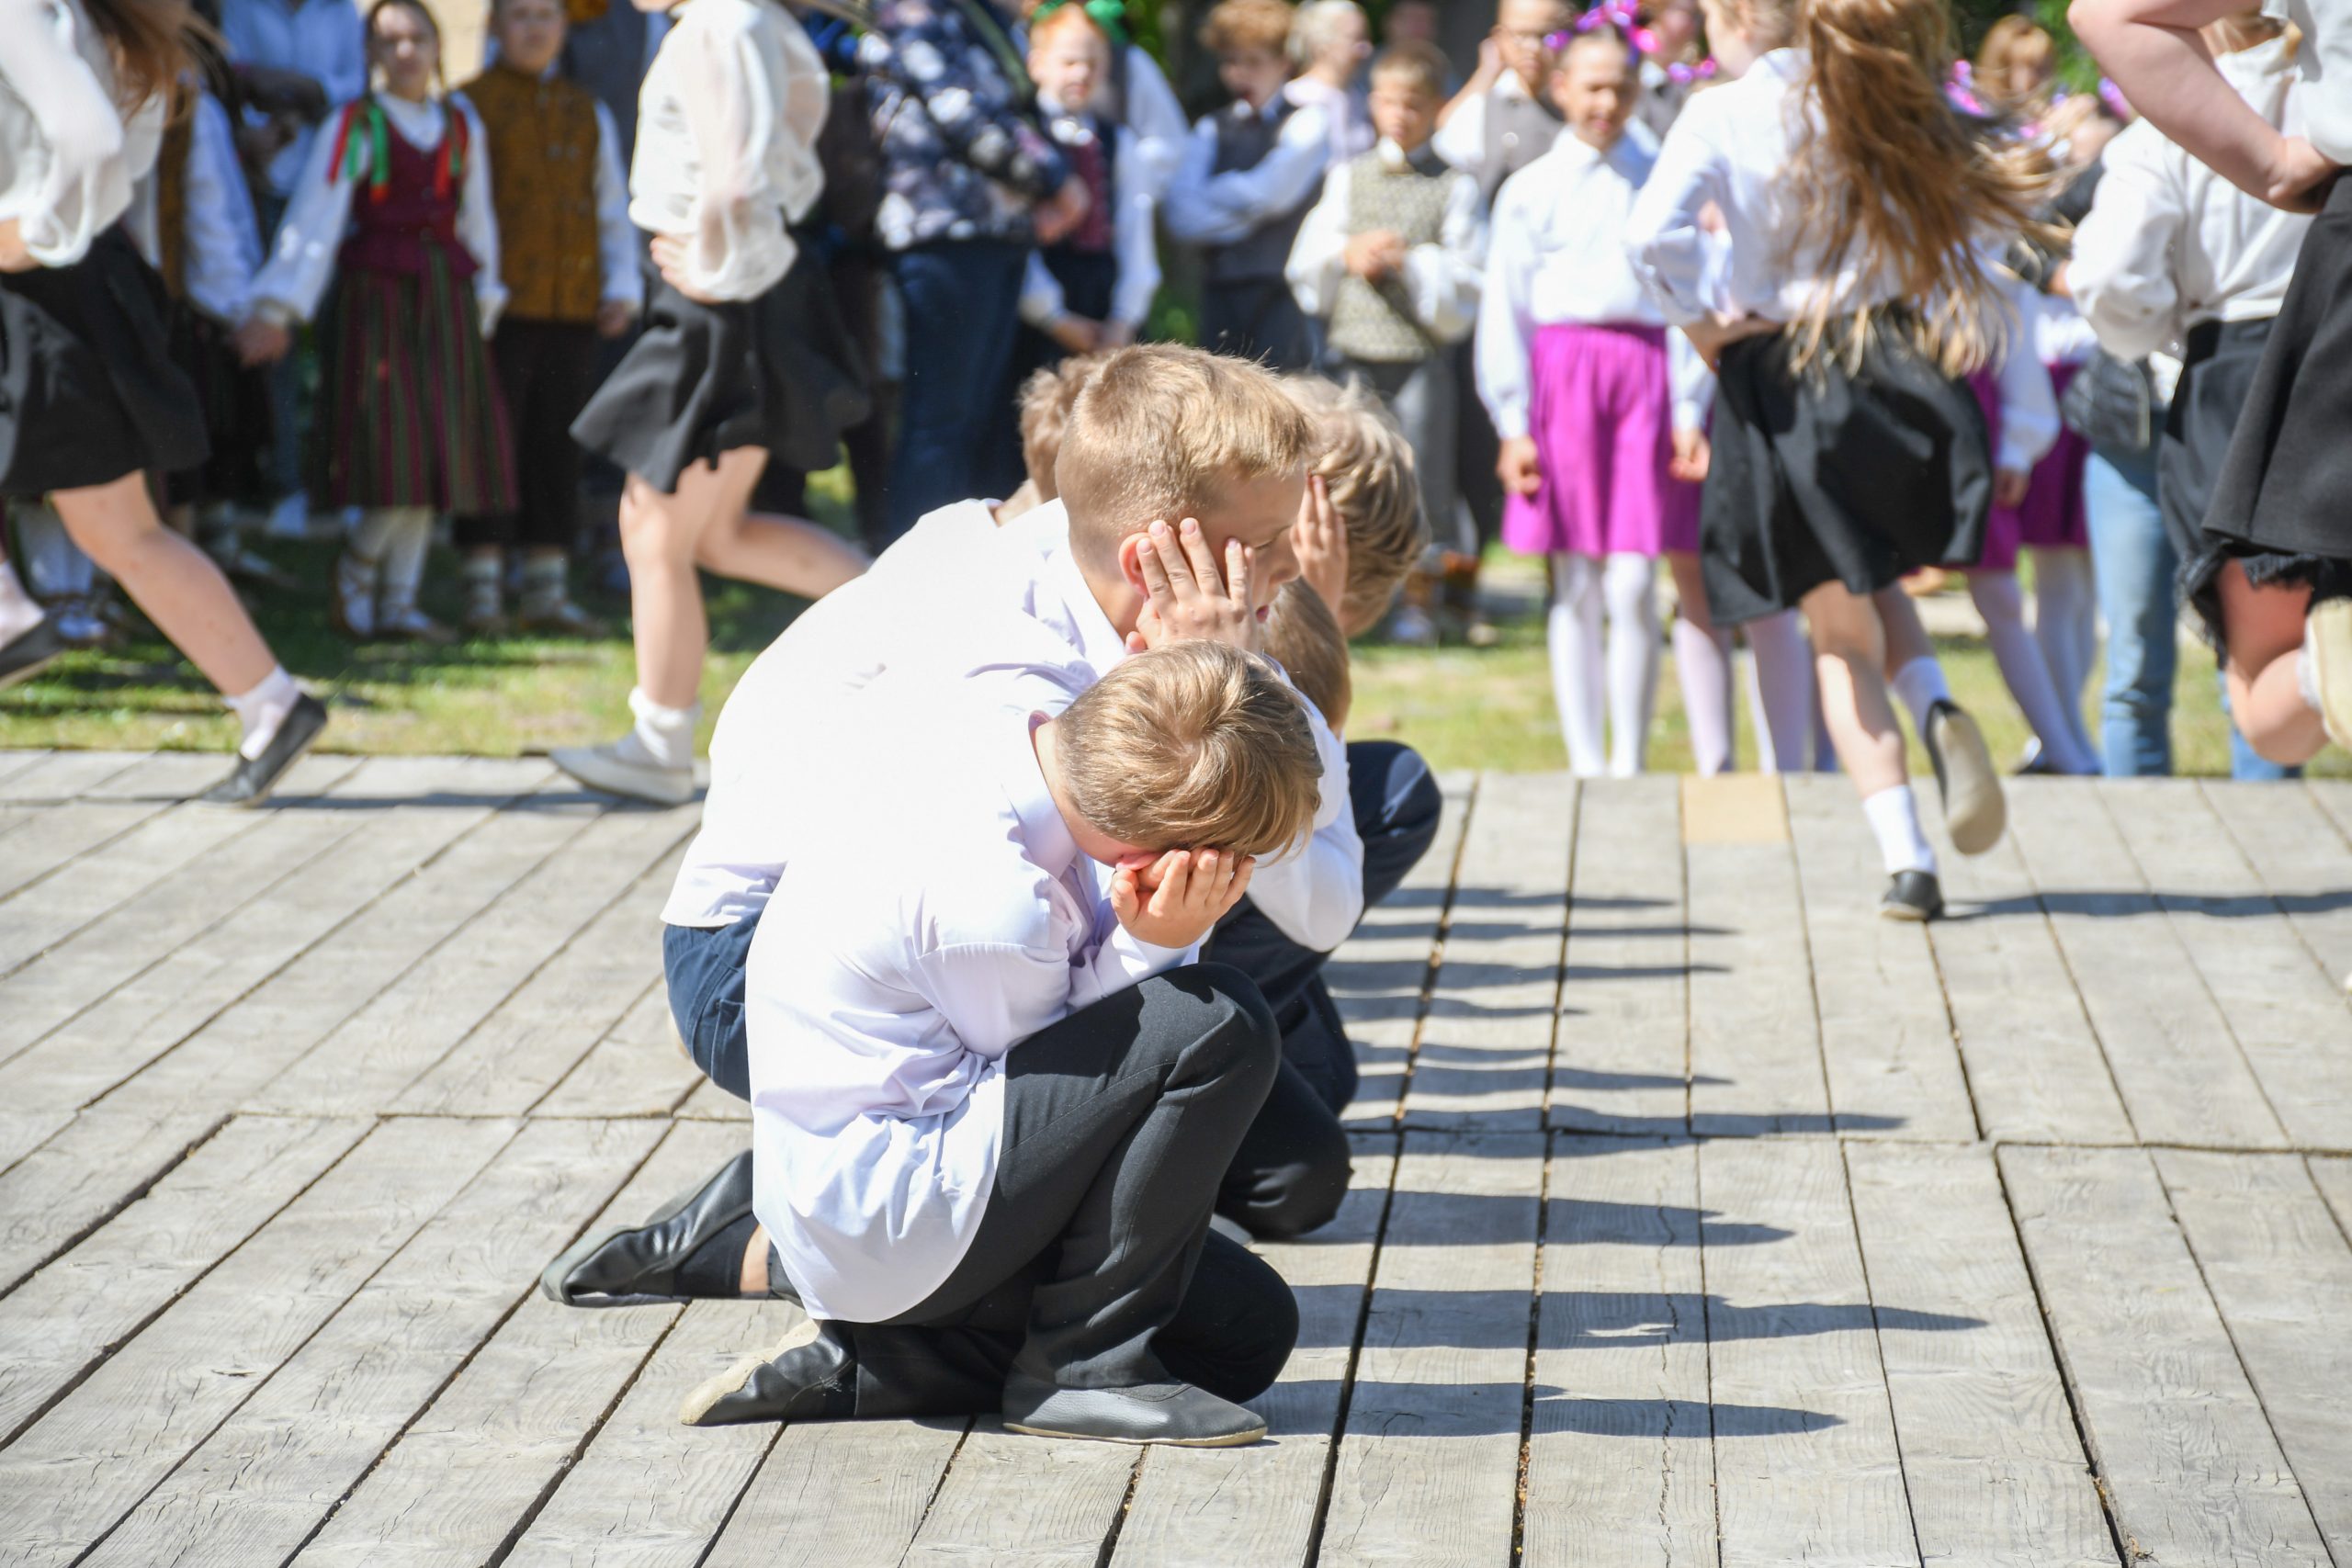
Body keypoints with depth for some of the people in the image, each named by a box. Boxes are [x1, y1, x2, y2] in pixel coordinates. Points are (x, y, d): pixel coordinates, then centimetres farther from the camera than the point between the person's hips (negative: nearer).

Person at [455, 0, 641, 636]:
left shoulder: (588, 112, 17)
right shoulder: (470, 107, 1)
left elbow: (613, 207, 18)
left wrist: (624, 286, 7)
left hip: (575, 309, 5)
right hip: (501, 307, -5)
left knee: (557, 446, 7)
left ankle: (547, 592, 12)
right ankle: (483, 592, -1)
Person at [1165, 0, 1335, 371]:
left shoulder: (1305, 120, 1)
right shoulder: (1212, 129, 14)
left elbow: (1271, 191, -12)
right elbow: (1180, 215, 3)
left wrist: (1211, 195, 3)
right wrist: (1244, 216, -9)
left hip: (1281, 293, -5)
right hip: (1221, 292, 5)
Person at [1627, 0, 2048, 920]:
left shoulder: (1721, 117, -9)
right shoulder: (1893, 111, 1)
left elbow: (1653, 233, -23)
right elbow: (1992, 203, 1)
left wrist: (1700, 317, -7)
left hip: (1782, 384, -3)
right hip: (1898, 364, 3)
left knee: (1843, 639, 9)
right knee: (1875, 587, 26)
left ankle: (1907, 862, 1)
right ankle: (1938, 711, -6)